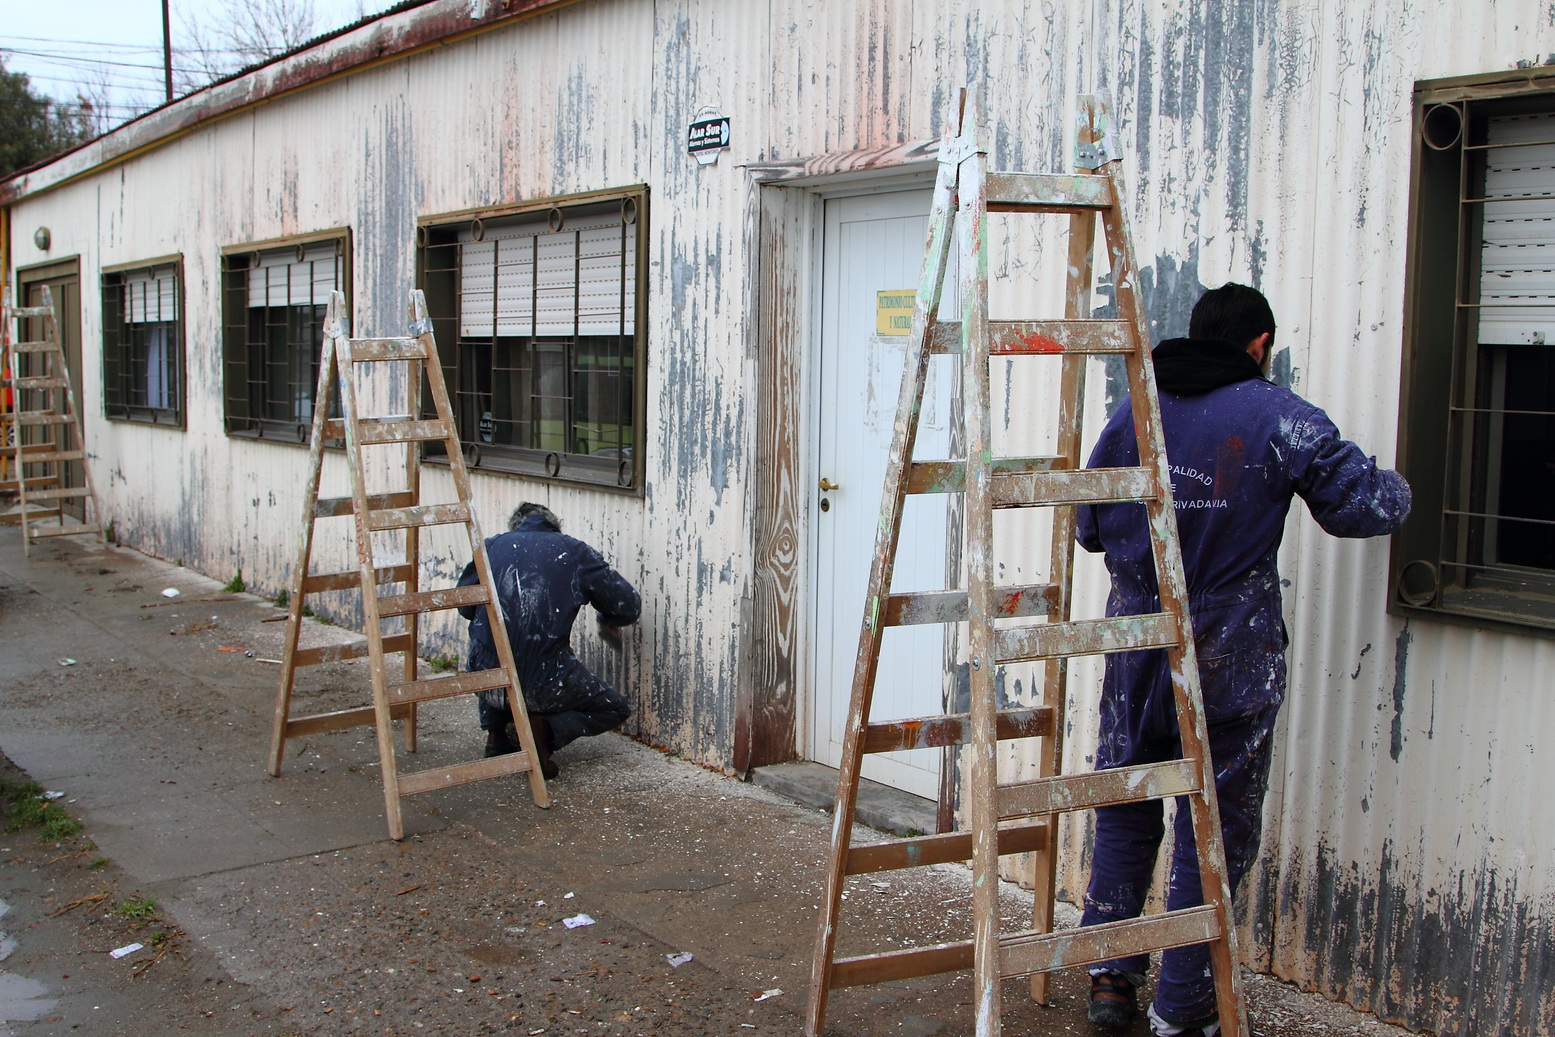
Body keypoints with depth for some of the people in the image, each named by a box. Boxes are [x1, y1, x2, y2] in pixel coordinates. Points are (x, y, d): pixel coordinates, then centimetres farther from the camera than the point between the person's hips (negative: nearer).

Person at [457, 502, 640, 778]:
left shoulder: (493, 546, 12)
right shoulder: (573, 551, 7)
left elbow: (465, 606, 20)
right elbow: (629, 606, 7)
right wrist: (608, 621, 30)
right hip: (543, 686, -3)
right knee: (615, 709, 21)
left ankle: (496, 734, 24)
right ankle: (545, 729, -4)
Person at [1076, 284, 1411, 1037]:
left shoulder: (1131, 413, 6)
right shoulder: (1280, 419, -7)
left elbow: (1088, 529, 11)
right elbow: (1366, 507, -8)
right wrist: (1395, 487, 14)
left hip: (1134, 653, 4)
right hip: (1230, 663, -4)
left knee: (1125, 813, 18)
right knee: (1216, 827, 8)